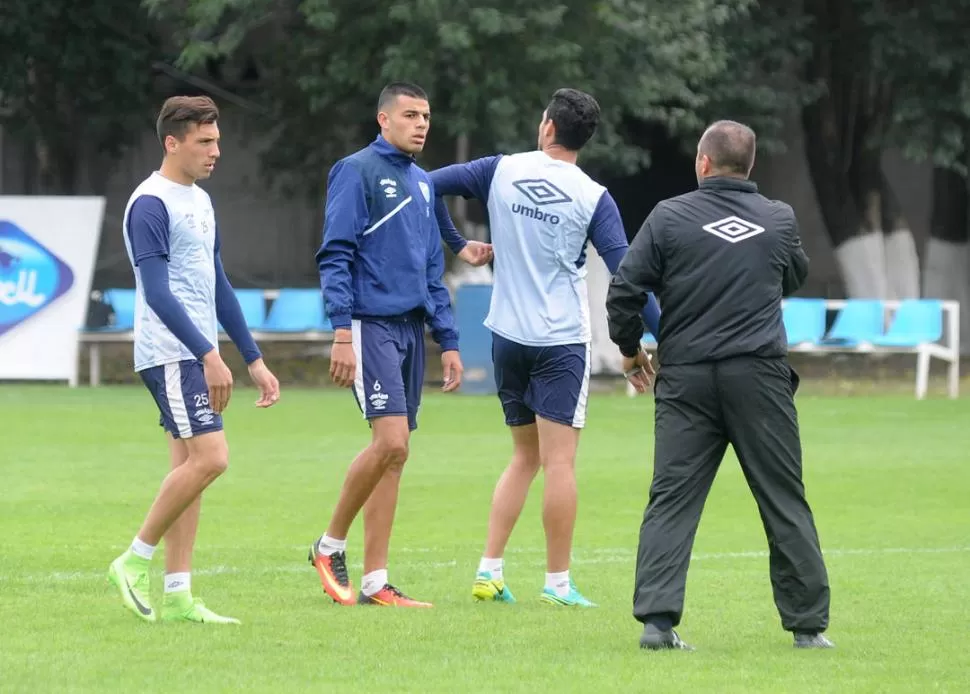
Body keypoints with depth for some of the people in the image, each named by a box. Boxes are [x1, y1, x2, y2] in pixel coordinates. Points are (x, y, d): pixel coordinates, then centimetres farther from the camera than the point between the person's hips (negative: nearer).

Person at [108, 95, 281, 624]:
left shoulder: (200, 201, 17)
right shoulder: (151, 204, -12)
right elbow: (157, 293, -19)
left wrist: (253, 360, 19)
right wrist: (208, 354, -23)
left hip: (198, 357, 9)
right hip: (170, 355, -9)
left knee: (188, 467, 5)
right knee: (210, 458, -16)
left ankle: (177, 595, 5)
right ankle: (135, 562, -5)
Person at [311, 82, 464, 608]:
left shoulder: (423, 183, 18)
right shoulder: (357, 172, -5)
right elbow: (335, 256, -11)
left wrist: (448, 341, 17)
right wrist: (342, 332, -19)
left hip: (411, 328, 7)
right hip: (371, 324, -7)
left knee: (393, 455, 4)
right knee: (391, 442, -18)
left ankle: (374, 582, 6)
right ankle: (330, 545, 1)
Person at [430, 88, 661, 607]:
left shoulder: (502, 171, 1)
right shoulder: (592, 198, -8)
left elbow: (432, 184, 6)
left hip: (507, 334, 4)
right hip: (561, 340, -4)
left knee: (524, 457, 15)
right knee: (558, 461, -3)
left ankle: (489, 571, 8)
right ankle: (557, 582, -2)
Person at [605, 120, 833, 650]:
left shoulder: (669, 217, 0)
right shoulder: (780, 220, 6)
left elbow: (624, 290, -1)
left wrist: (629, 349, 14)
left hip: (686, 379, -1)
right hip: (760, 377, 1)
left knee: (671, 500, 0)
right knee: (784, 502, 7)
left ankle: (656, 617, -12)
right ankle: (807, 625, 10)